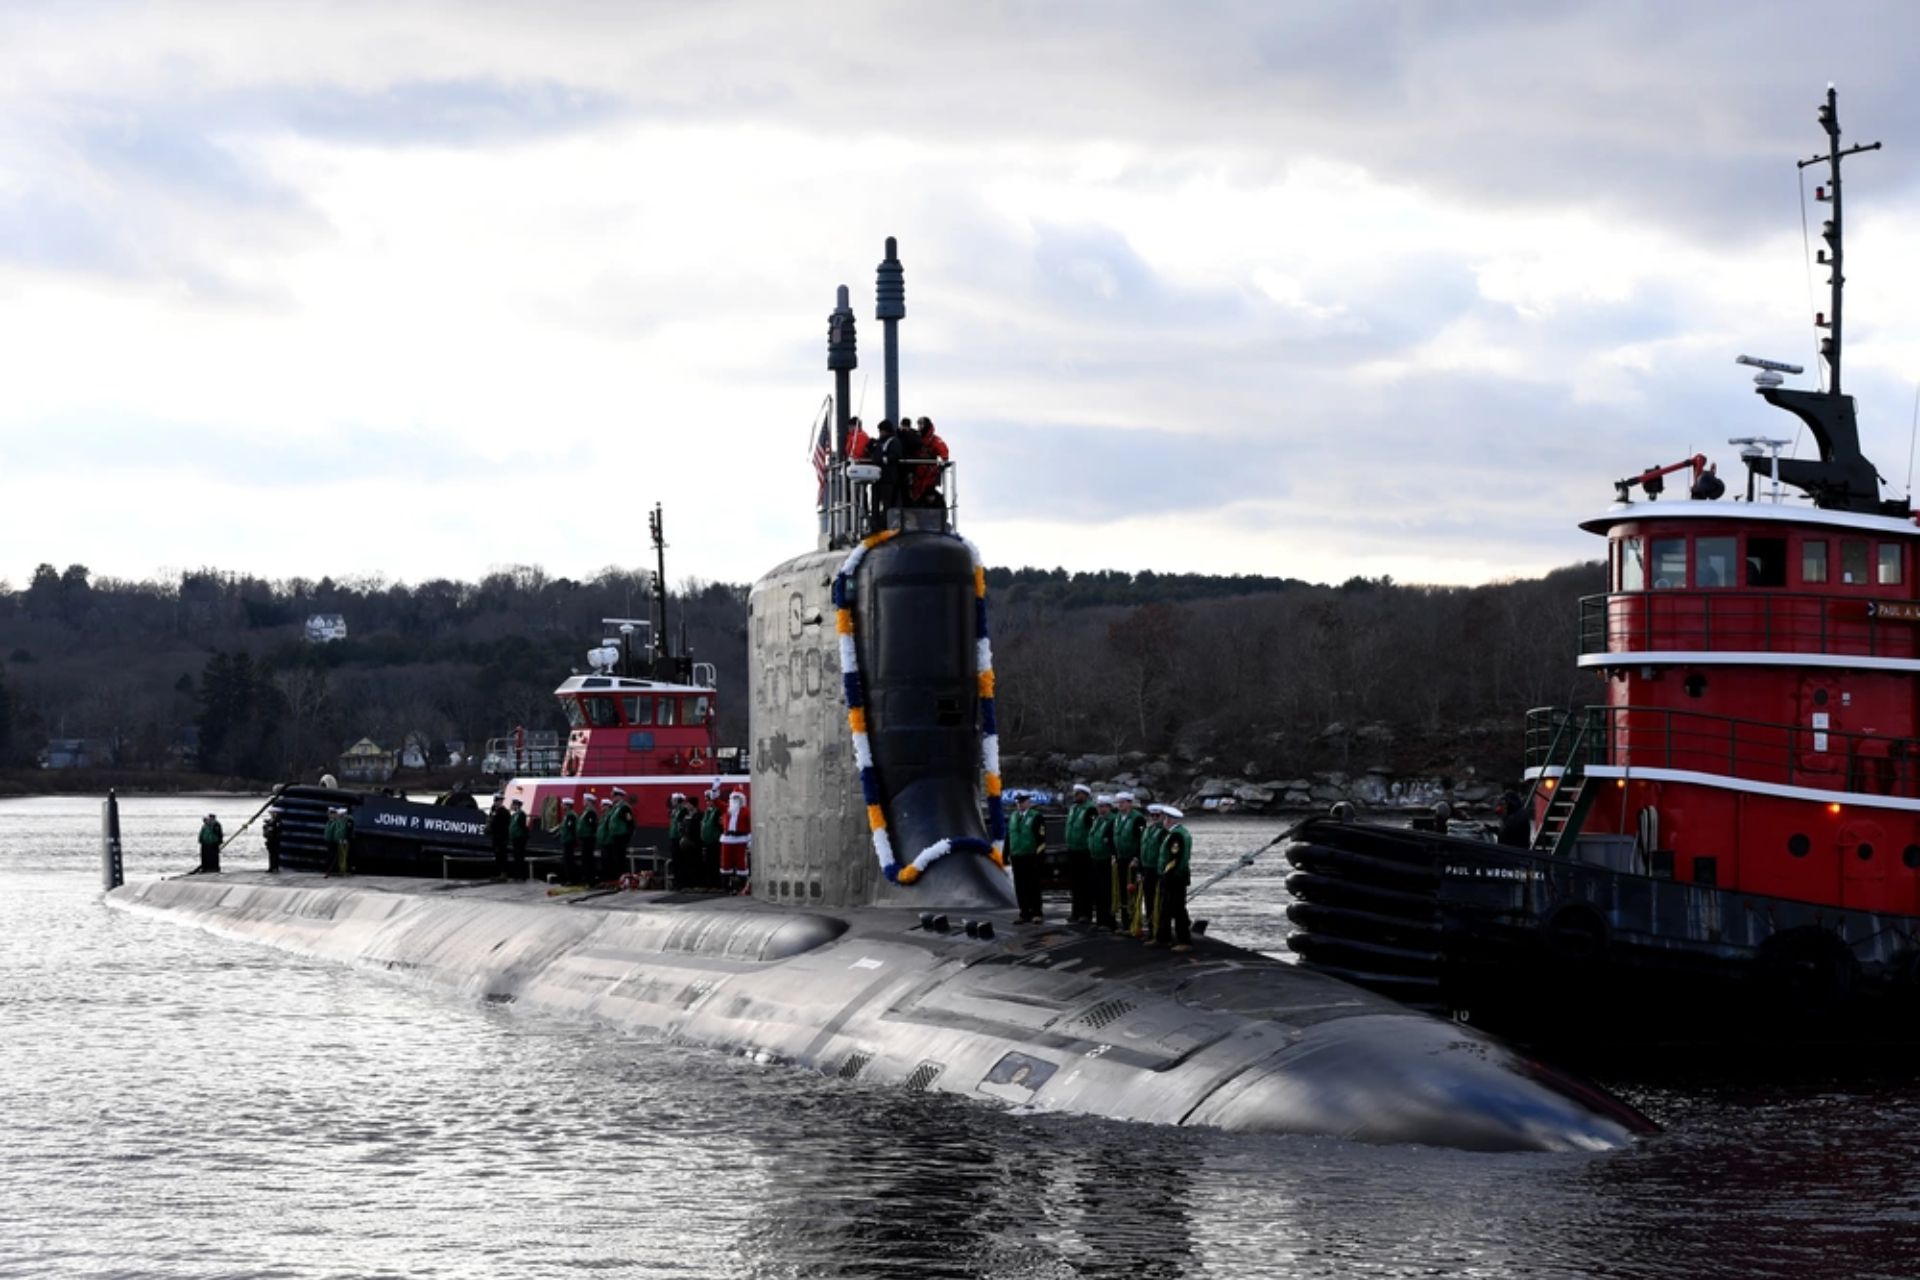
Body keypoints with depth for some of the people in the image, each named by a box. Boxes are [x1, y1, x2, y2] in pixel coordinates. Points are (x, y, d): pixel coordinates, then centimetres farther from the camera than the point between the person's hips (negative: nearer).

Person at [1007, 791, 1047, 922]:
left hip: (1032, 858, -6)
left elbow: (1041, 838, -8)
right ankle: (1025, 913, 11)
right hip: (1017, 857, 6)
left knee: (1033, 887, -1)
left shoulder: (1036, 817, -4)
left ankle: (1036, 913, 4)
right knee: (1020, 887, 5)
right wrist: (1008, 854, 12)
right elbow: (1009, 836, 18)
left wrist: (1039, 855, -14)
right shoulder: (1013, 817, 15)